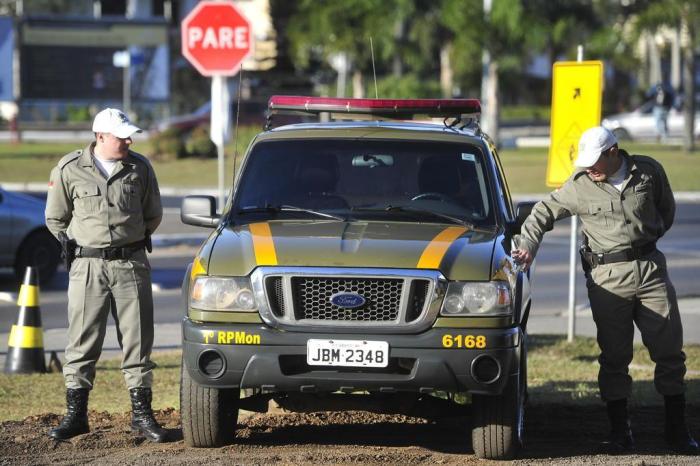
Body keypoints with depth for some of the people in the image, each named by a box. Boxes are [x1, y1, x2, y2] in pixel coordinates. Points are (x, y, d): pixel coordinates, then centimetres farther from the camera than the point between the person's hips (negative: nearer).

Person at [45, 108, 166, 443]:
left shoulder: (140, 168, 4)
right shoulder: (69, 170, -1)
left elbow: (153, 215, 16)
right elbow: (55, 218, 10)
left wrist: (130, 240, 12)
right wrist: (73, 245, 5)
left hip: (131, 263, 2)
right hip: (88, 265, -1)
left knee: (137, 340, 2)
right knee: (82, 341, -1)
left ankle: (141, 413, 9)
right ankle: (75, 414, 4)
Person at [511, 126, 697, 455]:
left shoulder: (649, 172, 2)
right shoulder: (580, 186, -1)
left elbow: (667, 210, 18)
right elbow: (543, 212, 8)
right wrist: (527, 246, -3)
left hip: (651, 268, 1)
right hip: (608, 278, -1)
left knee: (669, 352, 1)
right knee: (614, 357, -1)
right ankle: (620, 432, 7)